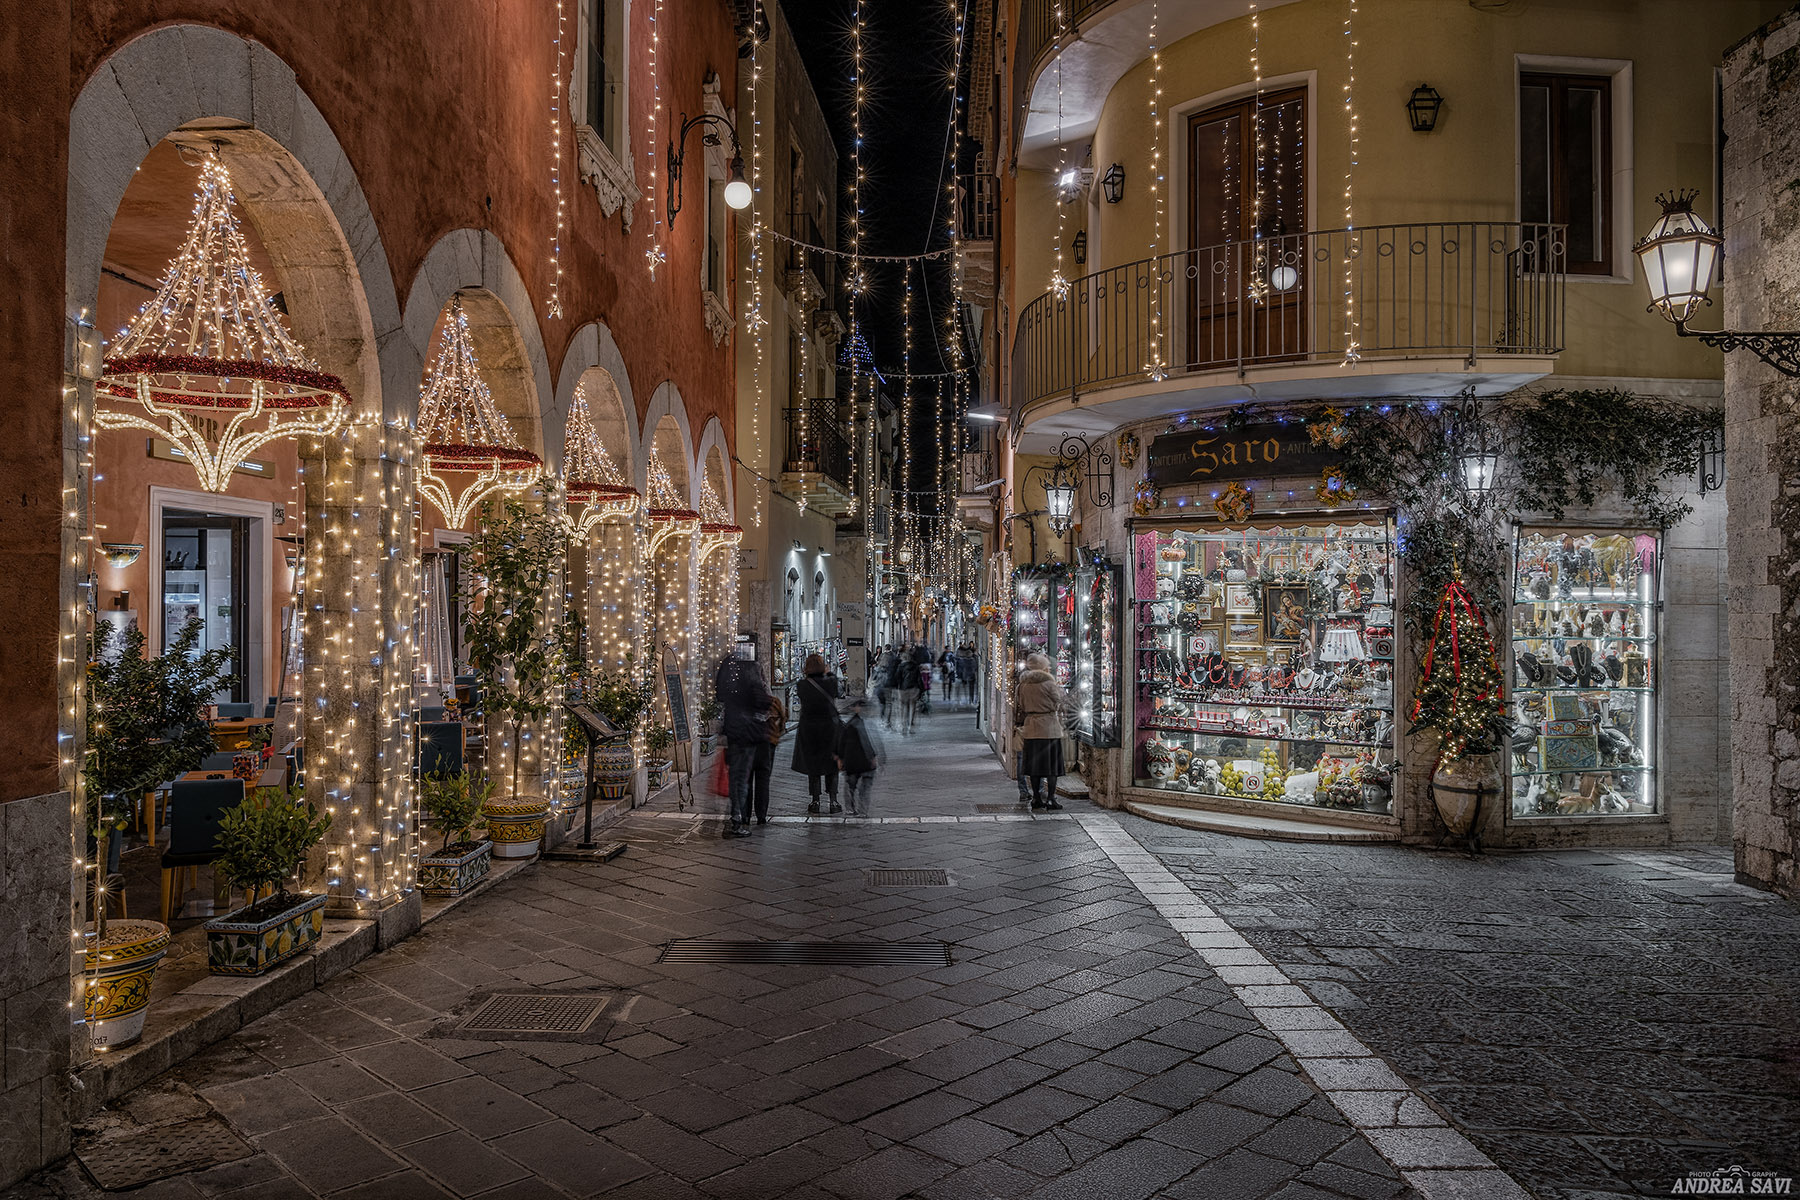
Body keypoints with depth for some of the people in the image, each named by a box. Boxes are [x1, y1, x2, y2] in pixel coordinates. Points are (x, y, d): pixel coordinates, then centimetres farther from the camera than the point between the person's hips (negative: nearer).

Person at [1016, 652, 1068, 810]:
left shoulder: (1023, 685, 4)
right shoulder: (1049, 683, -11)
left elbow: (1021, 707, 11)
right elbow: (1059, 704, -2)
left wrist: (1022, 723, 21)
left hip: (1031, 727, 5)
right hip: (1049, 727, -5)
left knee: (1035, 763, 10)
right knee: (1052, 763, 2)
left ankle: (1036, 798, 12)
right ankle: (1050, 798, 1)